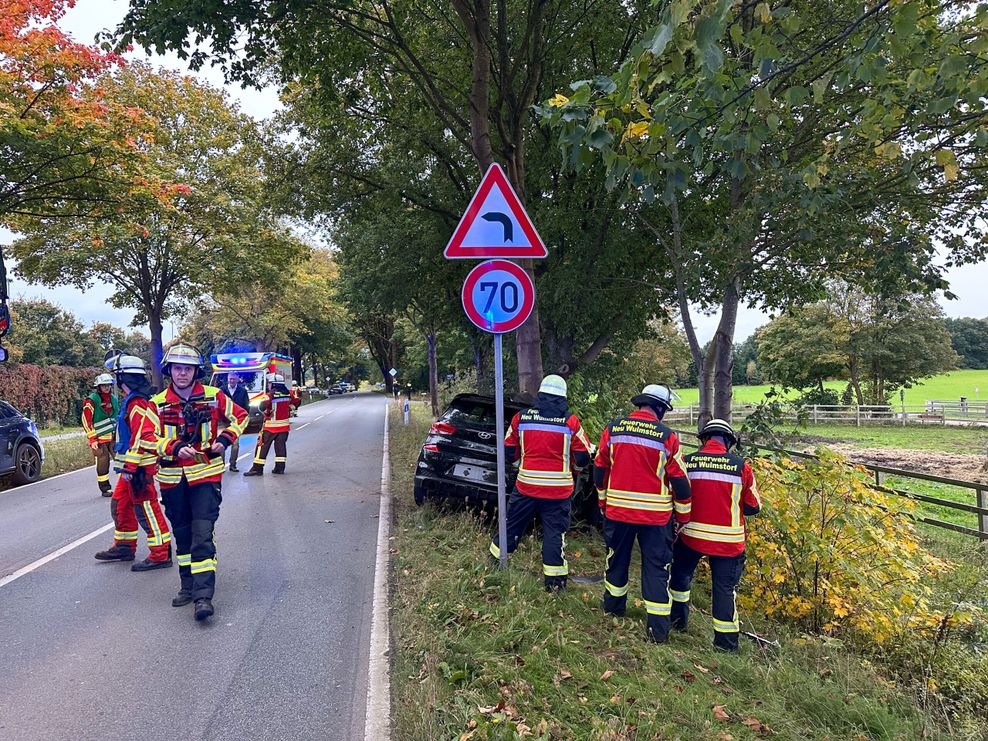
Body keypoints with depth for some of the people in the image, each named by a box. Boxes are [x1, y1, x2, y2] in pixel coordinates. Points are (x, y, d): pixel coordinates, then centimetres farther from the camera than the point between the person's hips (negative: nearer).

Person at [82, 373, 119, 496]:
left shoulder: (114, 399, 11)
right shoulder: (92, 400, -8)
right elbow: (86, 420, -10)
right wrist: (92, 439, -12)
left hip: (113, 436, 5)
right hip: (99, 438, -5)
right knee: (102, 464, 0)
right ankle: (105, 489, 11)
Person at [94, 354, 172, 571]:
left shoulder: (137, 403, -18)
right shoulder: (133, 401, 16)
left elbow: (141, 437, -25)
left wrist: (130, 466, -24)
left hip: (138, 467, -11)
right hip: (133, 466, 11)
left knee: (146, 510, -7)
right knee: (120, 505, 20)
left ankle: (161, 555, -2)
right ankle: (124, 547, 34)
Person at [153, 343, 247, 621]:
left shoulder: (214, 396, -3)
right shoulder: (158, 403, 0)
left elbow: (240, 417, 9)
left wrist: (224, 440, -7)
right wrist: (175, 448, -23)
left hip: (205, 475, -3)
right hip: (172, 478, 3)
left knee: (202, 533, -12)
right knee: (182, 535, 15)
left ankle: (203, 595, -12)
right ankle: (188, 586, 30)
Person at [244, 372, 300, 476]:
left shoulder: (270, 395, -15)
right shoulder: (288, 394, 3)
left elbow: (262, 407, -27)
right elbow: (297, 402, 15)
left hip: (270, 426, -5)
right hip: (284, 425, 5)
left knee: (262, 446, 1)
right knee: (280, 445, 11)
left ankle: (257, 468, 1)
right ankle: (280, 467, 10)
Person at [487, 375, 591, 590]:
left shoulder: (521, 418, -1)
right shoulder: (570, 422, -7)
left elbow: (508, 453, 6)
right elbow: (583, 459, -3)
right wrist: (572, 461, 19)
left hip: (526, 485, 2)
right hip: (558, 490, -2)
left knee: (512, 526, 17)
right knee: (554, 533, 7)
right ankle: (554, 580, 13)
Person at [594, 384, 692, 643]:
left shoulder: (612, 429, 0)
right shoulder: (667, 437, -9)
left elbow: (600, 469, 8)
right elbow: (680, 481, -5)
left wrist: (603, 501, 21)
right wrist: (683, 516, 7)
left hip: (617, 509, 3)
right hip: (655, 515, -2)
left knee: (617, 558, 21)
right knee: (656, 567, 6)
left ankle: (613, 606, 39)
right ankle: (658, 629, 7)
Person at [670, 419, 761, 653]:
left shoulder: (687, 462, -6)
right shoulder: (741, 465, -8)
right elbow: (753, 507, 0)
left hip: (692, 534, 1)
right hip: (728, 540, -1)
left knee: (681, 572, 24)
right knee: (725, 587, 9)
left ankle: (677, 618, 36)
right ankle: (726, 640, 15)